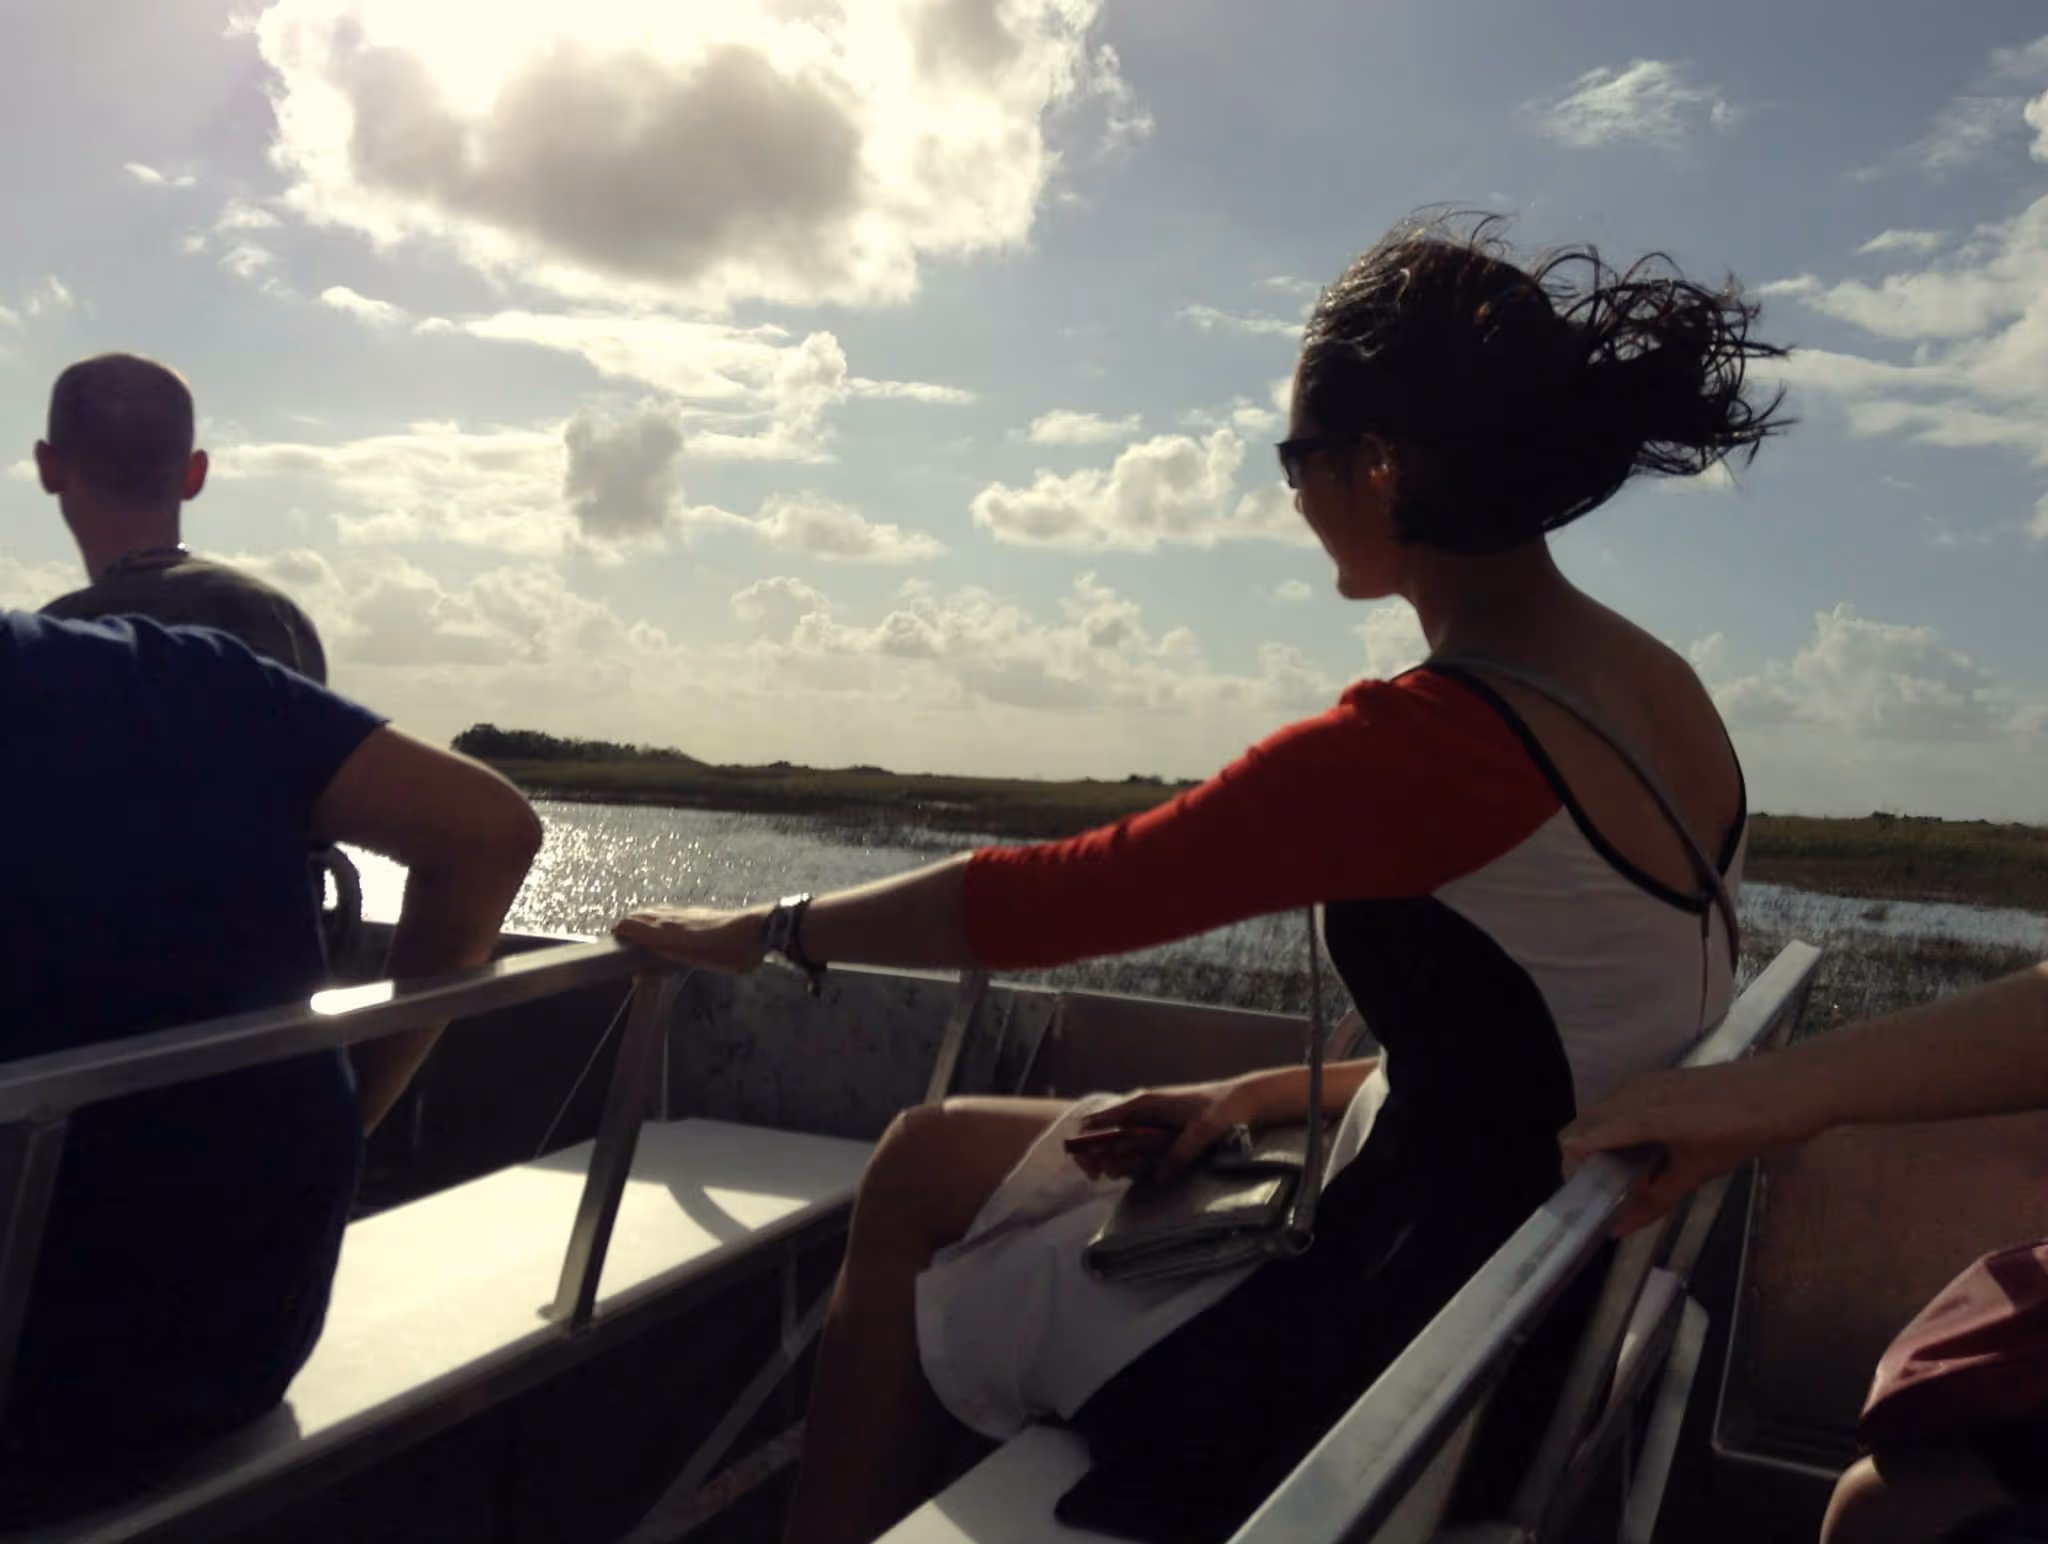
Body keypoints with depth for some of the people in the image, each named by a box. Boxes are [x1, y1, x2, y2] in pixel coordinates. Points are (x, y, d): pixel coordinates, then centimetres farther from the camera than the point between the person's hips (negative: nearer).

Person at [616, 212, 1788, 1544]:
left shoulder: (1424, 743, -27)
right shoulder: (1664, 692, 2)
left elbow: (1049, 900, -18)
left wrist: (766, 931, -2)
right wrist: (1260, 1098, 7)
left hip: (1398, 1348, -8)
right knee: (935, 1156, 17)